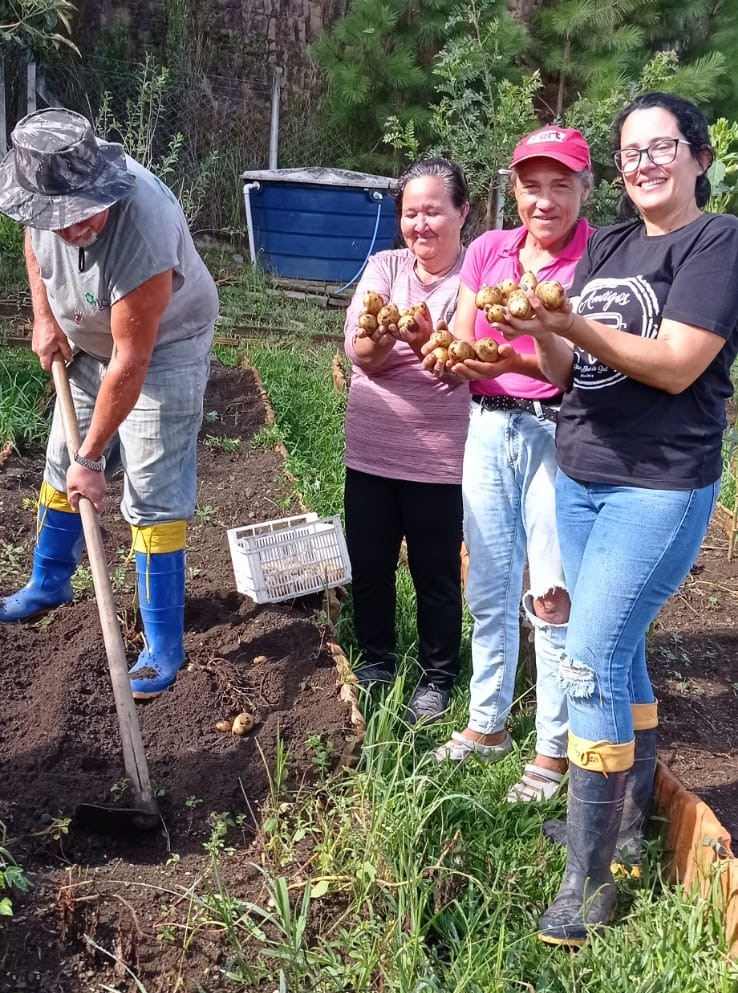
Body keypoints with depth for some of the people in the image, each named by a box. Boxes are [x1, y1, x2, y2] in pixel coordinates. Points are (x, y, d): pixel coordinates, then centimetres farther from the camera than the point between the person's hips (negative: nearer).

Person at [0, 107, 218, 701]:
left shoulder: (142, 237, -39)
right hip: (87, 341, 7)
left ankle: (164, 649, 3)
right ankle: (49, 585, 41)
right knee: (61, 466, 18)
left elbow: (130, 364, -32)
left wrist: (92, 457, -23)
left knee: (154, 497, -8)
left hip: (163, 347, -7)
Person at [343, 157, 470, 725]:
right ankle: (377, 659, 36)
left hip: (441, 459, -3)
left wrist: (425, 341, -40)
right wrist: (379, 337, -34)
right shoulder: (384, 267, 2)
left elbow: (458, 368, -19)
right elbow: (360, 355, -11)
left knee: (436, 574, 8)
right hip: (370, 451, 4)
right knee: (368, 565, 14)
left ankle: (437, 677, 29)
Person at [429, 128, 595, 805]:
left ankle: (554, 751, 17)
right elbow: (459, 356, 2)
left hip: (560, 435, -5)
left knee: (554, 599, 0)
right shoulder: (488, 250, 6)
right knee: (490, 589, 14)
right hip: (489, 428, 5)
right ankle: (488, 724, 31)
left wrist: (512, 361, -36)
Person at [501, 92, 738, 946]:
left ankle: (589, 882, -1)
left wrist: (572, 323, -26)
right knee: (618, 650, 14)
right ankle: (631, 819, 31)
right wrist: (539, 330, -13)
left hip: (660, 487, -7)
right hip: (578, 477, 7)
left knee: (590, 664, -12)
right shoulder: (603, 249, 13)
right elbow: (565, 373, 8)